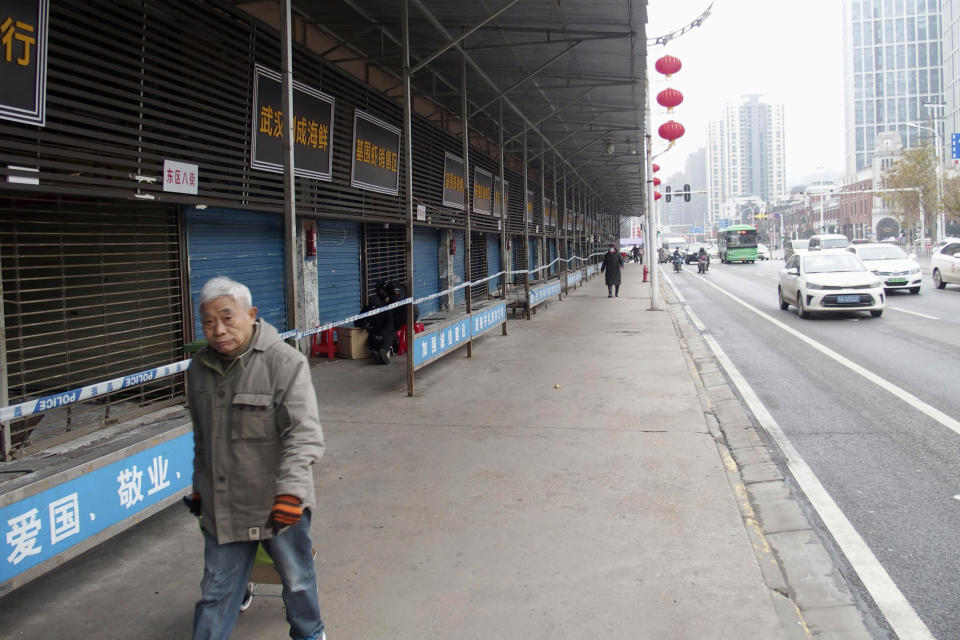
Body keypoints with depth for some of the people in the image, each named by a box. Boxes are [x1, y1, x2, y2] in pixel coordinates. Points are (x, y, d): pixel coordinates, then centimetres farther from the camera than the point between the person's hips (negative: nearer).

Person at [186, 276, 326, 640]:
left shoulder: (285, 362, -17)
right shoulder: (200, 368, 4)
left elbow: (304, 433, -23)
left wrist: (291, 491, -32)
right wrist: (200, 488, 22)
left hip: (279, 505, -4)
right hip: (222, 508, 4)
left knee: (296, 579, 17)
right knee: (216, 592, 13)